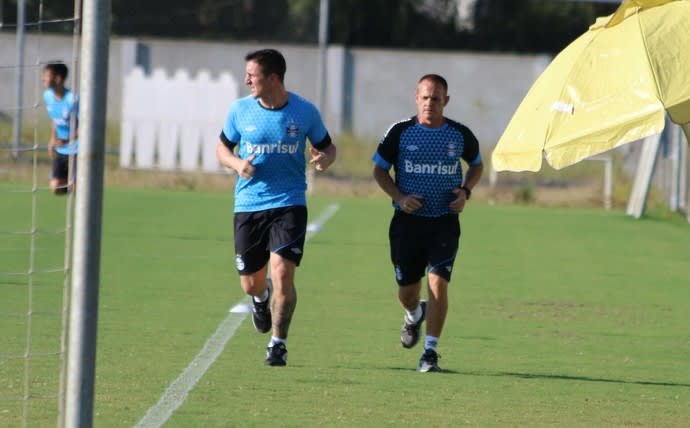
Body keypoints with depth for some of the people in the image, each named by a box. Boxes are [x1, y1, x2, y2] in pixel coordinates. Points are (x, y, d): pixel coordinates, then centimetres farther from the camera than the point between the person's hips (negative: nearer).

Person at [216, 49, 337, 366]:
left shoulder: (305, 112, -4)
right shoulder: (240, 110, 0)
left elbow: (327, 146, 10)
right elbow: (223, 147, 14)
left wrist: (325, 160, -14)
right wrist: (236, 164, -9)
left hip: (289, 203, -2)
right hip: (248, 205, 2)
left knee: (282, 272, -17)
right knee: (250, 284, 5)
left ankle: (278, 343, 1)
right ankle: (262, 298, 45)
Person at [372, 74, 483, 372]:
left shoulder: (460, 135, 1)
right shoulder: (400, 132, -2)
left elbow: (477, 164, 19)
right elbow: (379, 170, 7)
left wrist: (465, 191, 0)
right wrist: (399, 197, -10)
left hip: (445, 222, -1)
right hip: (407, 221, 1)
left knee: (438, 282, -16)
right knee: (407, 291, 7)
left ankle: (430, 352, -8)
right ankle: (414, 315, 45)